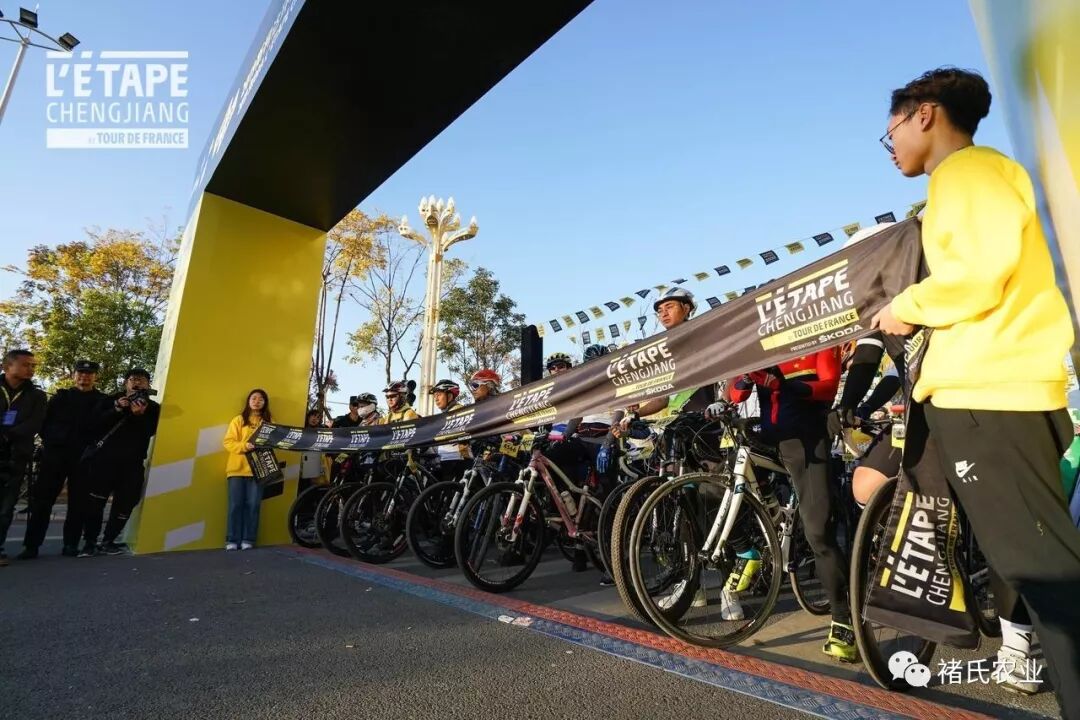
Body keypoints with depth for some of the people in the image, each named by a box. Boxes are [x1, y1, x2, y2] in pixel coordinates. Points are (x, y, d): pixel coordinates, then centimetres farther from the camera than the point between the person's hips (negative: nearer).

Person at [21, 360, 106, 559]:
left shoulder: (102, 401, 7)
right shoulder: (60, 397, 12)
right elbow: (43, 422, 7)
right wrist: (49, 442, -4)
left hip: (84, 458, -1)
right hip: (55, 454, 1)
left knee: (78, 501, 1)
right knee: (42, 498, 1)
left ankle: (71, 544, 8)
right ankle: (31, 545, 7)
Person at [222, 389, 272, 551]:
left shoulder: (269, 421, 11)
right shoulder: (238, 420, 8)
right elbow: (228, 442, 0)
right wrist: (244, 446, -17)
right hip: (238, 468, -1)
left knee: (252, 505, 0)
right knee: (236, 504, 0)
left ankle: (248, 540, 5)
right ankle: (232, 540, 6)